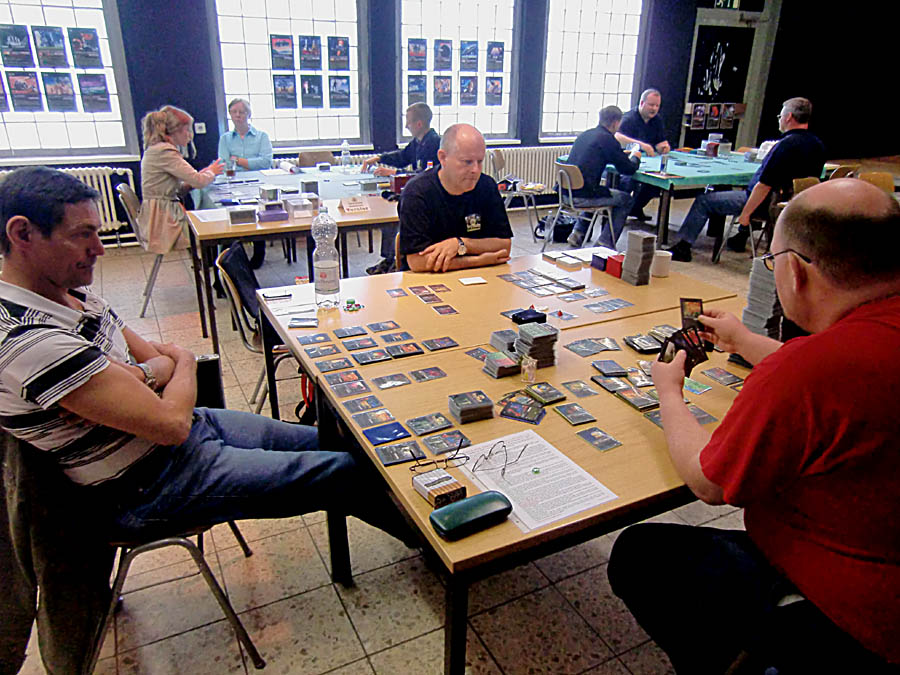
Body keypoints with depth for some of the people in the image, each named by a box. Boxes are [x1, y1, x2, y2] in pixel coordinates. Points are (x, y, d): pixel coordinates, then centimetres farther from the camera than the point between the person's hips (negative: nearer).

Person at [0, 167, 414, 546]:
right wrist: (183, 364, -7)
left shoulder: (70, 293, 3)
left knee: (328, 444, 10)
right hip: (149, 486, -9)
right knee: (347, 474, -10)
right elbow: (171, 424, -27)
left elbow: (158, 357, 6)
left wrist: (137, 376, -18)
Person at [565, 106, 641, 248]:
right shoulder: (607, 139, -9)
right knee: (626, 199, 11)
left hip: (566, 192, 8)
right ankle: (606, 243, 9)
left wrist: (628, 154, 37)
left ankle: (577, 233, 29)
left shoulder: (585, 134, 15)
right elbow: (628, 169, -4)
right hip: (582, 196, -8)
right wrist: (635, 157, 17)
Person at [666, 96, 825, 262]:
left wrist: (745, 214, -19)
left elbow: (764, 186, -28)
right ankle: (741, 238, 43)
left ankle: (683, 248, 2)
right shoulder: (817, 144, 4)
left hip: (769, 205, -9)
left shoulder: (786, 145, -24)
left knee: (703, 201, -1)